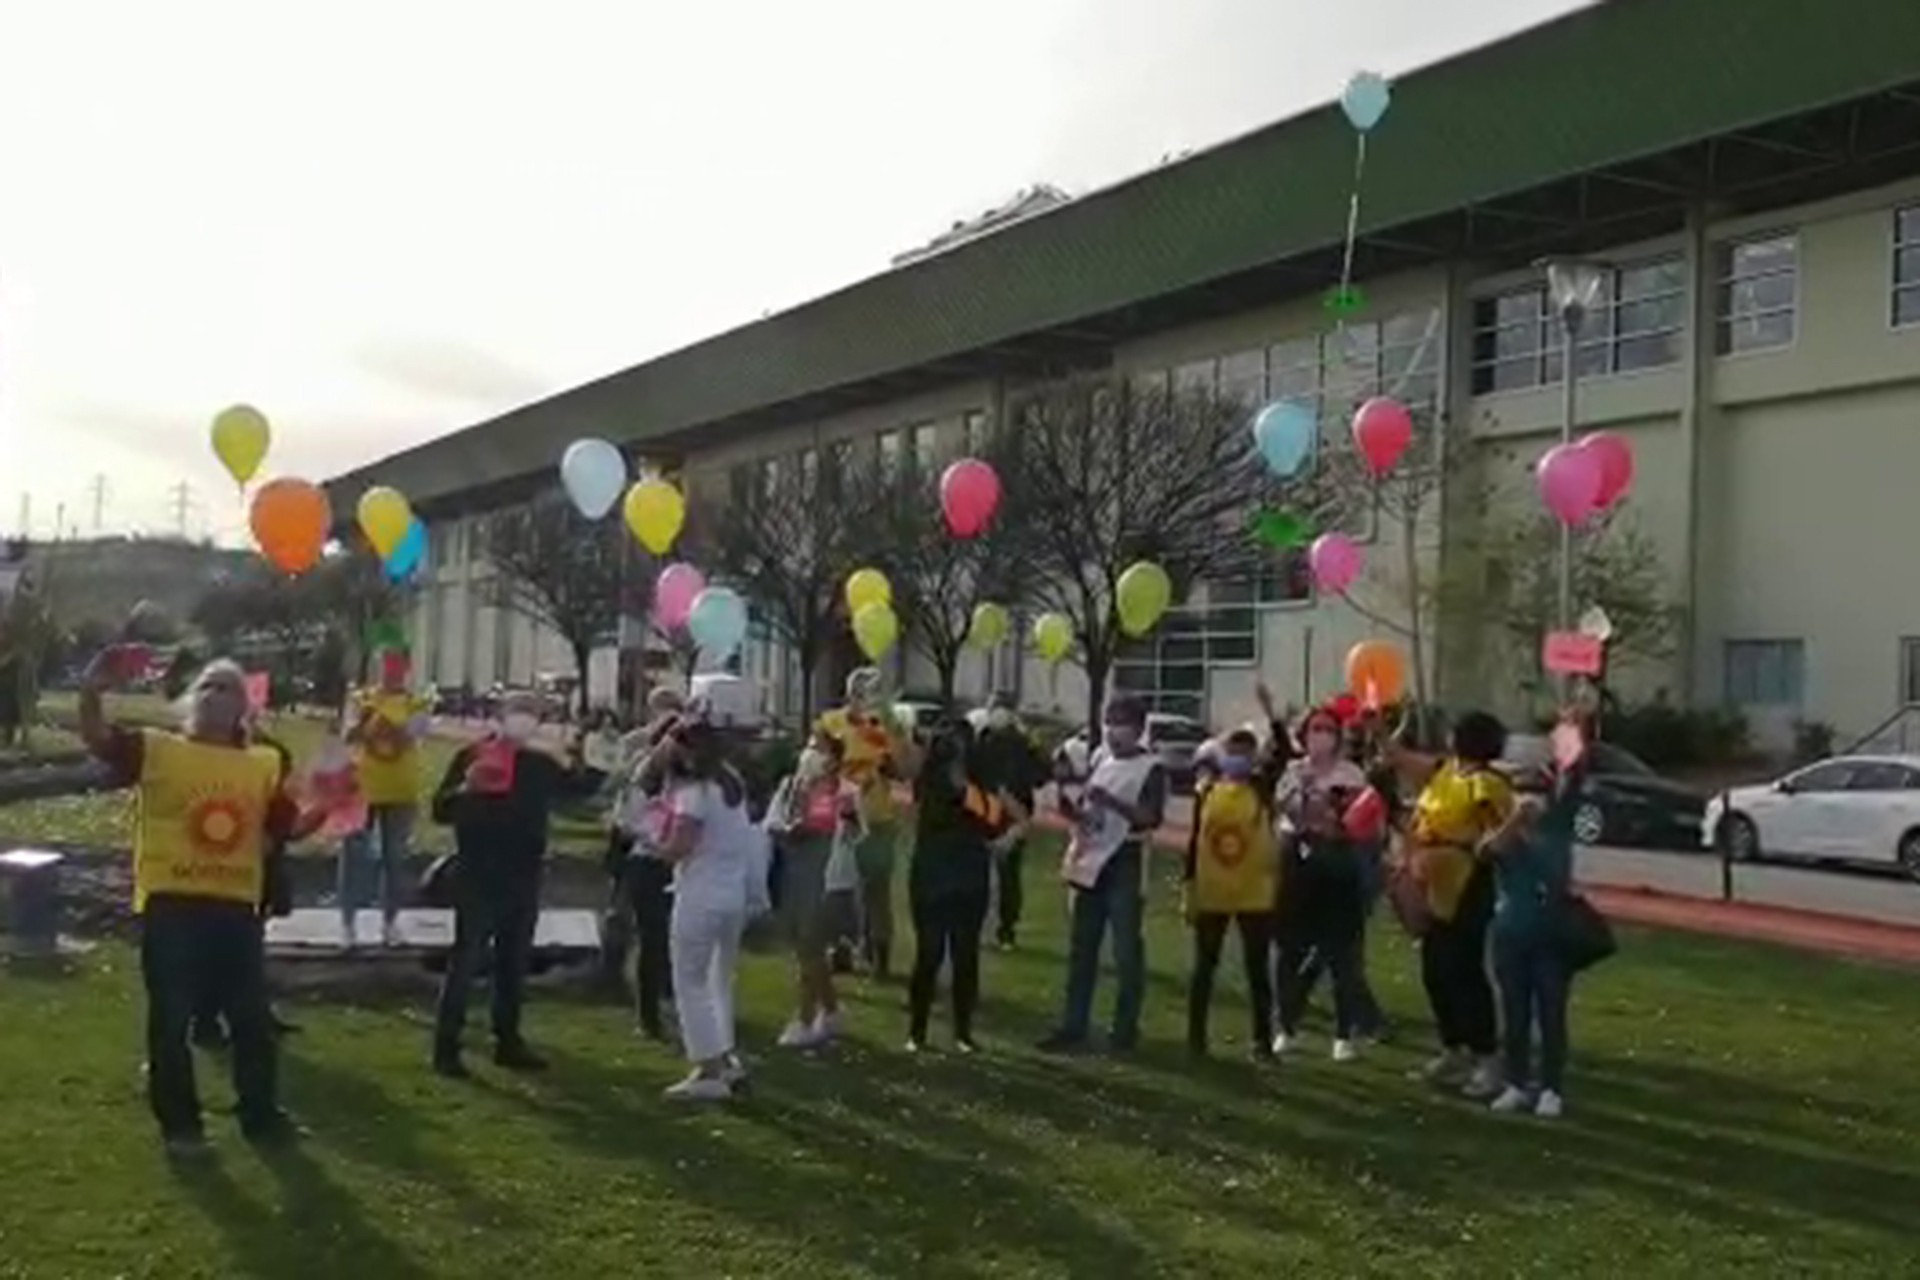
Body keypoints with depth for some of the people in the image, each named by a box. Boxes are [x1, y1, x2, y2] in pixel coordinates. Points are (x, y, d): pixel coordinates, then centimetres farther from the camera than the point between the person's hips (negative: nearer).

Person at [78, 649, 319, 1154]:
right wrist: (91, 692, -31)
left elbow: (289, 827, 9)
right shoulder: (155, 749, 0)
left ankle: (261, 1115, 26)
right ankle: (179, 1123, 21)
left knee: (252, 1017, 11)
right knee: (170, 1020, 6)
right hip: (170, 904, -3)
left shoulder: (265, 764, 8)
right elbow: (98, 740, -14)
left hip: (237, 906, 3)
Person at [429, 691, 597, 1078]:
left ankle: (508, 1042, 22)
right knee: (466, 960, -4)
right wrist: (465, 789, -26)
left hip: (523, 876, 5)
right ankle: (446, 1048, 0)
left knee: (515, 962, 12)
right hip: (477, 875, -5)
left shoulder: (540, 763, 8)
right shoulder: (471, 756, -5)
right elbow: (441, 810, -7)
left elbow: (583, 788, 6)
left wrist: (578, 755, -11)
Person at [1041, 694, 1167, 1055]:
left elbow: (1151, 817, -19)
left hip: (1125, 866, -6)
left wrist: (1111, 802, -27)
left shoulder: (1151, 768, -7)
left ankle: (1125, 1032, 8)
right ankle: (1072, 1028, 16)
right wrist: (1071, 810, -6)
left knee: (1127, 952, -1)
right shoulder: (1099, 759, 12)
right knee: (1081, 950, 9)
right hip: (1090, 862, 6)